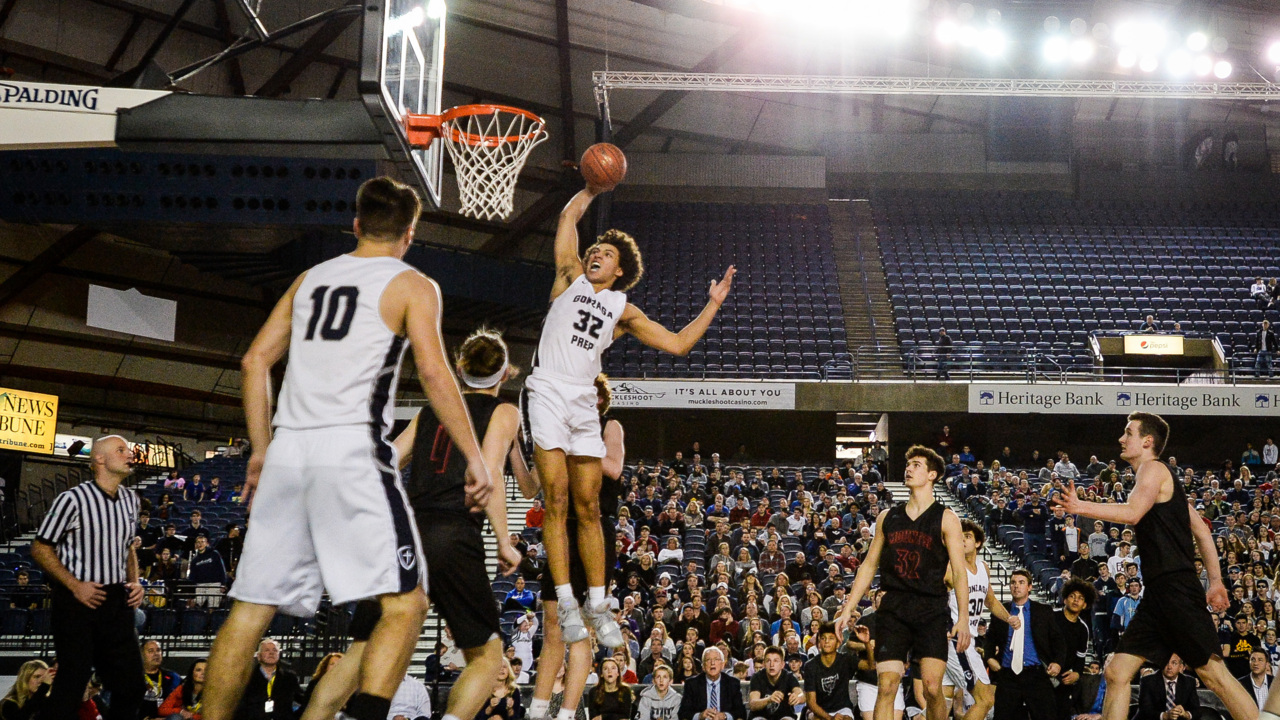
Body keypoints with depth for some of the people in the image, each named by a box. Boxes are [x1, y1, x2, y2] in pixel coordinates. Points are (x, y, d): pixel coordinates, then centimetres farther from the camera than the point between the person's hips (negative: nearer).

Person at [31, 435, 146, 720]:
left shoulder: (130, 499, 9)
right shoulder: (73, 499, -11)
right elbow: (40, 549, -8)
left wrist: (134, 582, 6)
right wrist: (75, 586, -16)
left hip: (117, 600, 6)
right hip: (78, 600, -6)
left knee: (131, 685, 7)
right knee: (72, 684, -4)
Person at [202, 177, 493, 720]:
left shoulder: (310, 278, 21)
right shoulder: (412, 285, 5)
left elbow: (255, 362, 17)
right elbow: (434, 374, -8)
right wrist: (474, 458, -4)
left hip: (288, 451, 6)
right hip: (352, 449, -5)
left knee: (251, 608, 9)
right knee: (404, 604, -3)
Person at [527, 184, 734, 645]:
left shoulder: (622, 310, 20)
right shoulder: (571, 278, 15)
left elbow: (677, 344, 19)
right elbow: (570, 215, 17)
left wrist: (713, 305, 19)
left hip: (584, 400, 3)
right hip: (548, 391, -3)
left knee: (588, 508, 3)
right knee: (556, 500, -11)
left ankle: (597, 606, 8)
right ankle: (565, 602, -11)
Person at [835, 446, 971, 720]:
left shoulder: (946, 519, 3)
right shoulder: (887, 517, 14)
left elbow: (959, 571, -3)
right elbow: (869, 566, 17)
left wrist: (963, 618, -13)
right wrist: (848, 610, 12)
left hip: (931, 609, -3)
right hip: (893, 609, 3)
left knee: (932, 687, -10)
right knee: (886, 687, -7)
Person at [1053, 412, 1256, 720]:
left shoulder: (1153, 468, -4)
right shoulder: (1161, 477, 24)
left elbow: (1133, 512, -24)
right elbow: (1201, 530, 22)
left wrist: (1080, 507, -26)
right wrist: (1215, 580, 18)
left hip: (1176, 588, -10)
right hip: (1158, 592, 10)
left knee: (1214, 674, -8)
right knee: (1117, 673, 4)